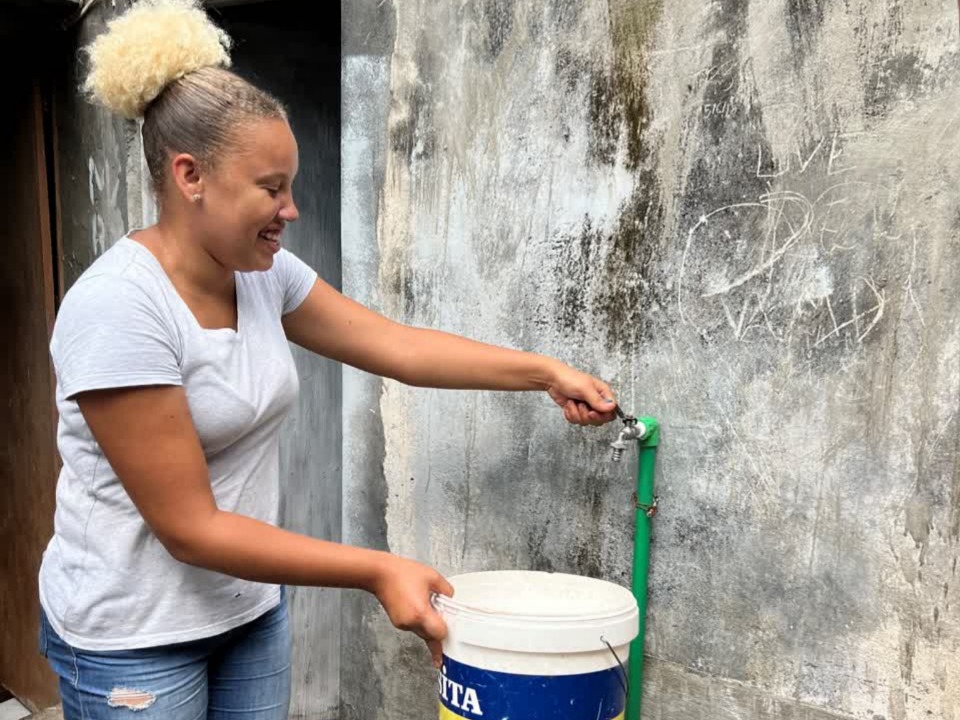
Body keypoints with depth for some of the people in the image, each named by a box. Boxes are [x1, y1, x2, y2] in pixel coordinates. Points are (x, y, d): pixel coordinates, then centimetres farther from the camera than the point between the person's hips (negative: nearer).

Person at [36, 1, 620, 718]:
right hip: (134, 637, -6)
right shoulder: (116, 308, -26)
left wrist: (546, 371, -3)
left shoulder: (264, 271, -5)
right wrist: (378, 571, -24)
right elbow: (190, 528, -24)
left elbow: (394, 344, 1)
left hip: (251, 609, 6)